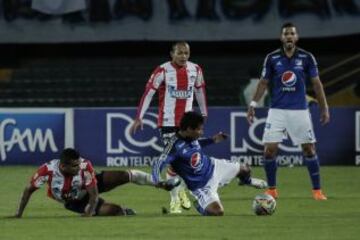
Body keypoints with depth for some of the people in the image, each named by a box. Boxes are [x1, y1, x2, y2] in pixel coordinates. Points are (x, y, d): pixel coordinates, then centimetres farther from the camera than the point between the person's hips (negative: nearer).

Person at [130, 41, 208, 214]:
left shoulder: (195, 70, 3)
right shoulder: (163, 71, -11)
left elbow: (200, 91, 17)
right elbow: (148, 93, -12)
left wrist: (204, 113, 23)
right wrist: (139, 117, -15)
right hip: (168, 121, -4)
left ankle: (181, 191, 28)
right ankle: (174, 201, 2)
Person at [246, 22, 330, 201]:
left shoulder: (306, 58, -1)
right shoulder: (272, 58, 0)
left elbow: (316, 83, 5)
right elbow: (264, 82, 8)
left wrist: (324, 107, 2)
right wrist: (253, 104, 0)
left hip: (300, 110, 0)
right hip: (277, 110, 0)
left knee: (309, 149, -1)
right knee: (269, 150, -6)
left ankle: (317, 190, 10)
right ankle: (271, 189, 11)